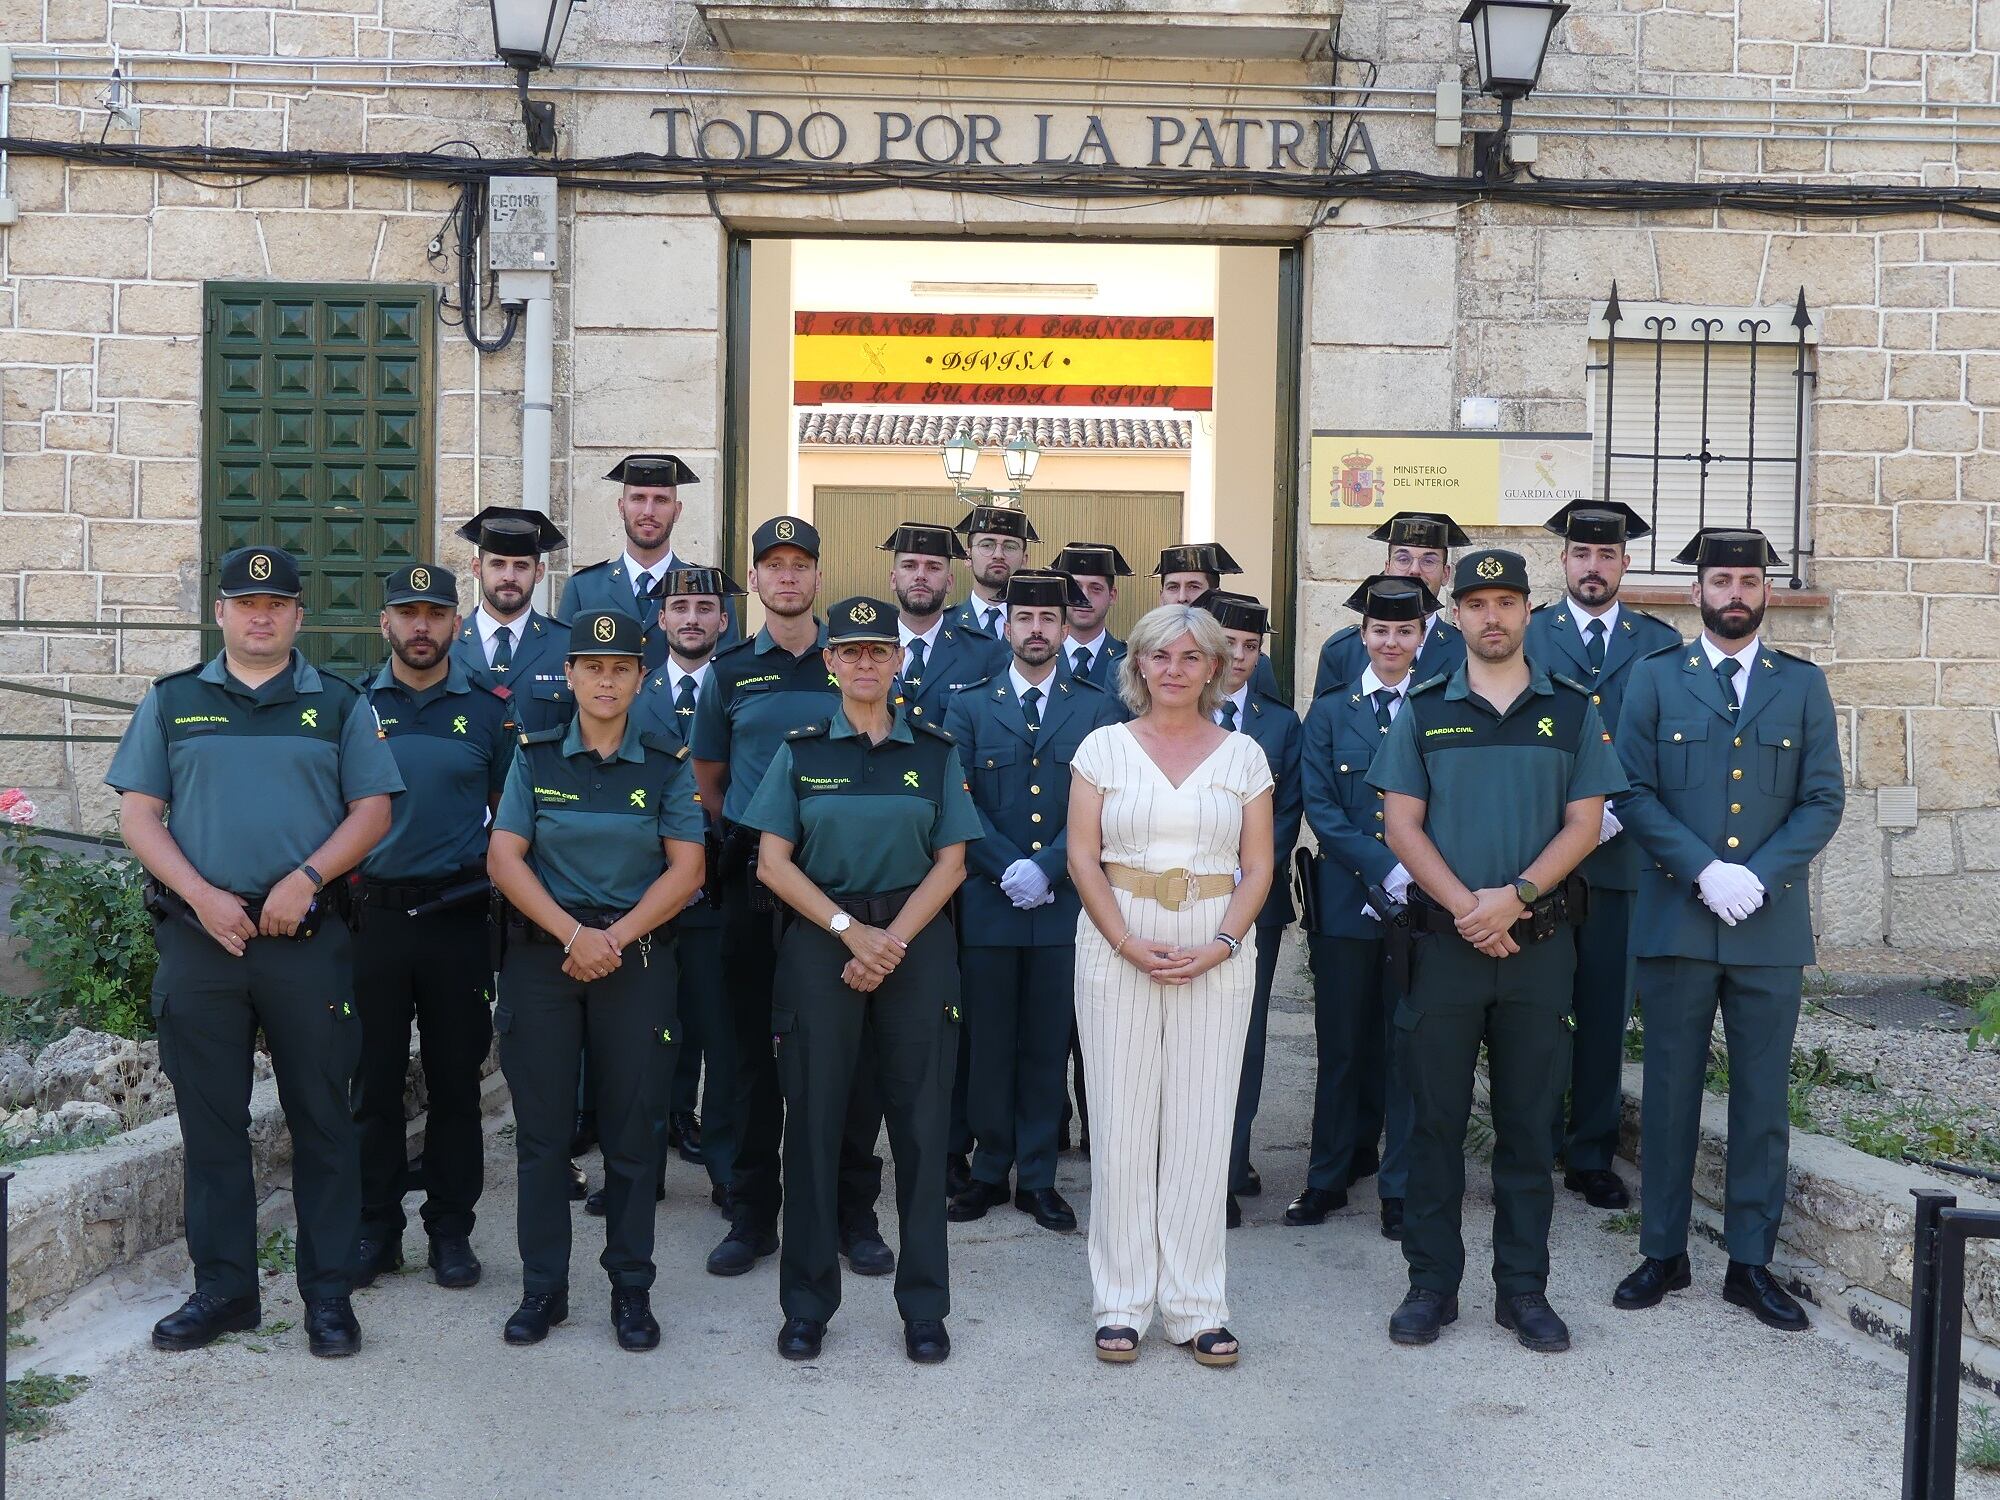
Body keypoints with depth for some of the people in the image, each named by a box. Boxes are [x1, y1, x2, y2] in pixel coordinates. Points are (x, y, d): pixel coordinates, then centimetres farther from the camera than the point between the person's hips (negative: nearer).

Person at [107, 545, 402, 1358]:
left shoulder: (339, 704, 8)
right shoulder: (172, 702, 10)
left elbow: (372, 810, 3)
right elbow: (138, 812, 5)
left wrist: (305, 878, -12)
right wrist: (203, 896, -8)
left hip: (309, 936, -1)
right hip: (199, 935, 1)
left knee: (321, 1119, 3)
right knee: (210, 1122, 7)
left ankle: (328, 1292, 12)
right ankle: (222, 1289, 19)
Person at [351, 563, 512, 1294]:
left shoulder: (489, 711, 4)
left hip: (458, 916, 0)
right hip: (374, 913, 1)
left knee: (455, 1082, 6)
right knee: (375, 1082, 7)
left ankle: (451, 1230, 18)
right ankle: (375, 1230, 19)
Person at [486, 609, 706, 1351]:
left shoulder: (668, 765, 4)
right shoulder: (535, 758, 5)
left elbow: (686, 869, -1)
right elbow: (504, 858, -2)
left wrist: (616, 938, -12)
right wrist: (573, 934, -13)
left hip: (637, 959, 0)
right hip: (541, 956, 0)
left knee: (633, 1130, 4)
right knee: (541, 1129, 4)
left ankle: (631, 1289, 16)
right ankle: (543, 1287, 16)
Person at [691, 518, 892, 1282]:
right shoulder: (730, 672, 8)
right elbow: (708, 780, 16)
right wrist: (747, 830, 8)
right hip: (754, 882, 1)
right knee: (755, 1049, 6)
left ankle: (855, 1215, 13)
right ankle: (752, 1215, 16)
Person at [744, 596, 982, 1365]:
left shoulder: (934, 751, 8)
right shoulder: (801, 750, 6)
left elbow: (951, 862, 3)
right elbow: (773, 862, 1)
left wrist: (893, 941, -10)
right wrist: (850, 931, -10)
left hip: (917, 944, 0)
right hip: (820, 942, 0)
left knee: (920, 1121, 2)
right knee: (815, 1119, 2)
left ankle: (924, 1307, 14)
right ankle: (807, 1303, 16)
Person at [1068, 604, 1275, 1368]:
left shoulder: (1243, 754, 7)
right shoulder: (1104, 746, 5)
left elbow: (1258, 867, 5)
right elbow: (1082, 857, 0)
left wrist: (1219, 947, -10)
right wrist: (1130, 945, -12)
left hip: (1217, 951, 1)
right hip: (1117, 945, -1)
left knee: (1204, 1125, 3)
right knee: (1122, 1122, 2)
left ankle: (1196, 1306, 14)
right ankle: (1121, 1304, 13)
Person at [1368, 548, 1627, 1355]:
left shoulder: (1572, 709, 6)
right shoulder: (1424, 709, 5)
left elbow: (1584, 823, 0)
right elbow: (1402, 823, 0)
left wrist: (1514, 895, -14)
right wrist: (1466, 907, -12)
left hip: (1539, 945, 0)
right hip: (1444, 944, 0)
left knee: (1527, 1123, 7)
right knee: (1436, 1119, 5)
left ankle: (1523, 1288, 18)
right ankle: (1432, 1284, 16)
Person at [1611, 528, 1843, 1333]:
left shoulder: (1803, 684, 8)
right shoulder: (1655, 678, 4)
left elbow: (1824, 800, 2)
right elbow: (1634, 792, -3)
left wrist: (1757, 875, -12)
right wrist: (1704, 870, -14)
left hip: (1772, 925, 1)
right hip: (1676, 918, -1)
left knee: (1763, 1098, 6)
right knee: (1670, 1092, 6)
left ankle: (1751, 1262, 17)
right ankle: (1663, 1252, 18)